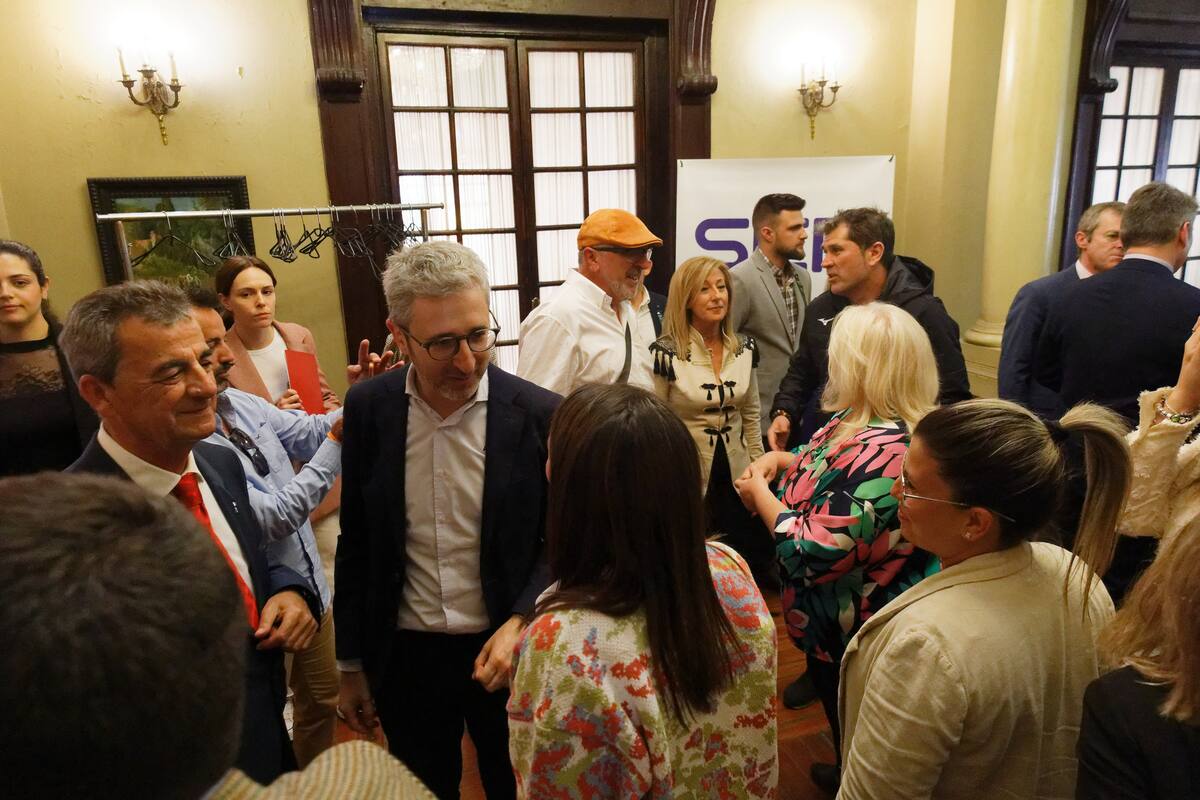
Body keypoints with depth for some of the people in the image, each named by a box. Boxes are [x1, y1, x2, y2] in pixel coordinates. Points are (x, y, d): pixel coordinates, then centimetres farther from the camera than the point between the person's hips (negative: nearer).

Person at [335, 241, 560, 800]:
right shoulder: (367, 408, -9)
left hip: (505, 651, -1)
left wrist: (520, 625, -19)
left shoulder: (539, 414, -16)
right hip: (404, 656, 2)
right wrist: (351, 665, 6)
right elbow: (356, 544, 0)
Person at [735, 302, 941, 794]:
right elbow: (836, 476, 14)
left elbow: (812, 552, -34)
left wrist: (761, 495, -19)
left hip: (850, 632, -10)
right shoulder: (867, 424, -3)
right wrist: (783, 461, -5)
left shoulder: (879, 454, -36)